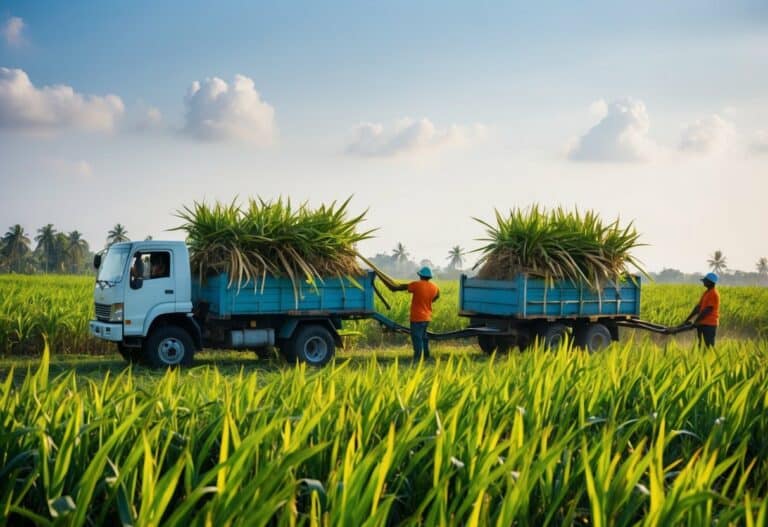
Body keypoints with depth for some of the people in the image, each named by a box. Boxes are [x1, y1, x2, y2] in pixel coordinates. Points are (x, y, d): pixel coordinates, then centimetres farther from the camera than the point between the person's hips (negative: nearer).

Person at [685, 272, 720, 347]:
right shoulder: (706, 293, 17)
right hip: (702, 323, 9)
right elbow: (698, 307, 18)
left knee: (709, 346, -8)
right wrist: (688, 319, 14)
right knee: (700, 345, 9)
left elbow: (707, 310, -17)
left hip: (709, 324, -9)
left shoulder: (714, 294, -12)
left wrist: (696, 321, -14)